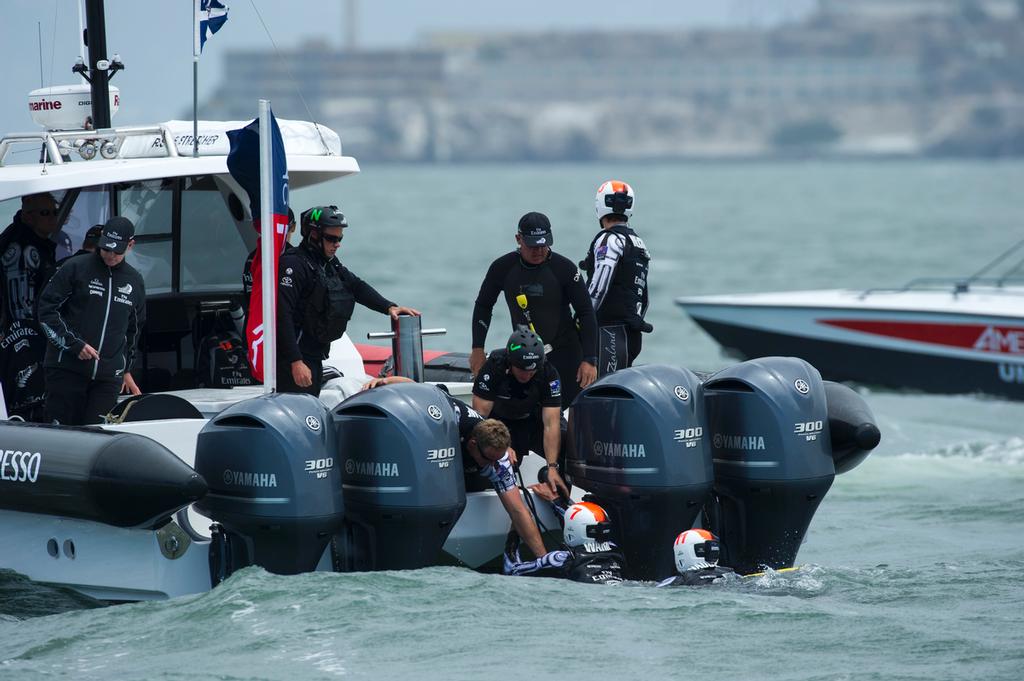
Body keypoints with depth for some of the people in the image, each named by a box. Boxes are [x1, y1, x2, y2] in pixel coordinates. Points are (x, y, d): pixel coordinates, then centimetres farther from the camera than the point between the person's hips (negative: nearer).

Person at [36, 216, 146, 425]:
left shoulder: (134, 281, 14)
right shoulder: (75, 268, 0)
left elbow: (135, 327, 27)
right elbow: (46, 310, -2)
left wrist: (127, 369, 26)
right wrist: (74, 344, -11)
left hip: (109, 376, 3)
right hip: (67, 368, -3)